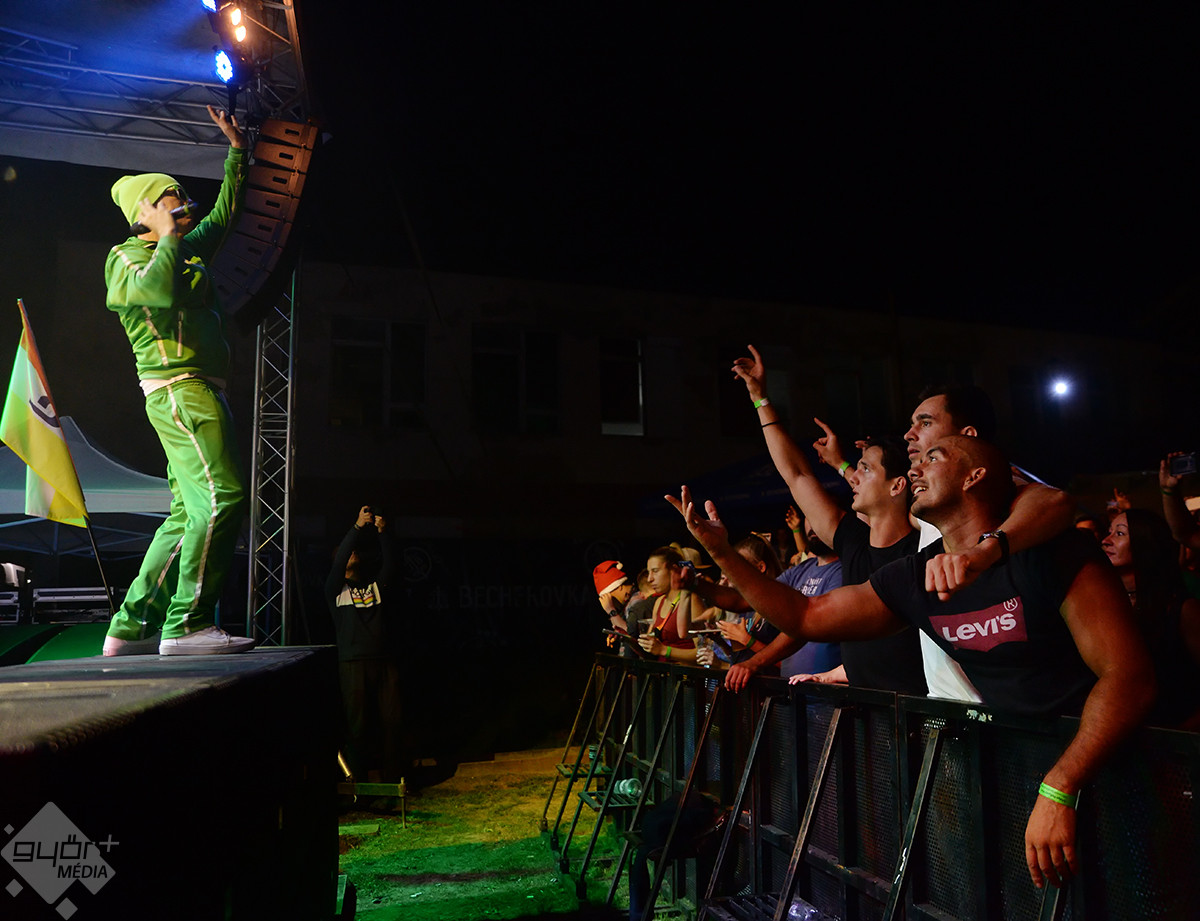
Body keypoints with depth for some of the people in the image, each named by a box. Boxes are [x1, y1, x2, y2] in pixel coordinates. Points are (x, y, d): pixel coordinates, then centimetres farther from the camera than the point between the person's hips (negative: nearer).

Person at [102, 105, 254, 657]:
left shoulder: (189, 251, 24)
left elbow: (224, 214, 40)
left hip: (200, 390, 9)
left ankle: (132, 627, 10)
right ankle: (187, 626, -17)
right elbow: (158, 289, -23)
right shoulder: (127, 257, 1)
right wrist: (168, 234, -8)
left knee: (189, 512, 6)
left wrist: (237, 152, 39)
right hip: (179, 388, -9)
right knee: (220, 498, -19)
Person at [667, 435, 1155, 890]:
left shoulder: (1050, 551, -17)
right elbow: (806, 617, 5)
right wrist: (722, 553, -2)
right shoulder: (911, 579, 0)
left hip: (1097, 759, -4)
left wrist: (1057, 790, -30)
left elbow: (1130, 675, -22)